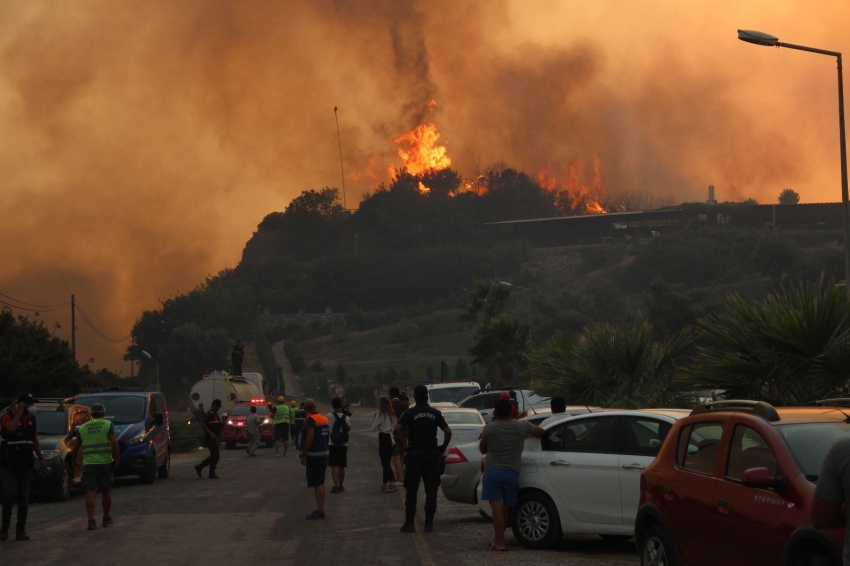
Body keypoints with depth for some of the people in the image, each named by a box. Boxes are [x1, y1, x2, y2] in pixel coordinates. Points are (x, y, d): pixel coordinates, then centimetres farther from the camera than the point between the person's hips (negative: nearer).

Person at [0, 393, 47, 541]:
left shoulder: (31, 418, 11)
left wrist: (41, 459, 18)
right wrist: (19, 412, -20)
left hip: (25, 464, 5)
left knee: (24, 498, 3)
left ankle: (21, 530, 8)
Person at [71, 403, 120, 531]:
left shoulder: (83, 427, 10)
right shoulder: (108, 425, 1)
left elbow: (75, 447, 12)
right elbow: (114, 442, -12)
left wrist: (78, 458, 30)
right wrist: (117, 458, -5)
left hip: (88, 463, 1)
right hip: (105, 463, -1)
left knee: (90, 492, -4)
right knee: (106, 491, 13)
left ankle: (91, 520, -17)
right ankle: (106, 519, 25)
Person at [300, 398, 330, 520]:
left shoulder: (310, 420, -14)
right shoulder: (324, 418, 12)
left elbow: (310, 438, -22)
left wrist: (304, 455, -18)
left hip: (314, 455, -9)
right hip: (324, 453, 9)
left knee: (317, 484, -8)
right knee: (321, 483, 15)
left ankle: (320, 511, -9)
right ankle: (320, 509, 20)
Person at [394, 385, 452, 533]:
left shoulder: (410, 413, -3)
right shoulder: (435, 413, 4)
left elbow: (397, 429, -17)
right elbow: (448, 431, -3)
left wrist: (403, 445, -7)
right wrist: (443, 447, 8)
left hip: (415, 454, -2)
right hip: (432, 454, 2)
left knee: (411, 490, 4)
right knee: (431, 490, 6)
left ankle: (409, 523, 0)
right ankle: (429, 523, 3)